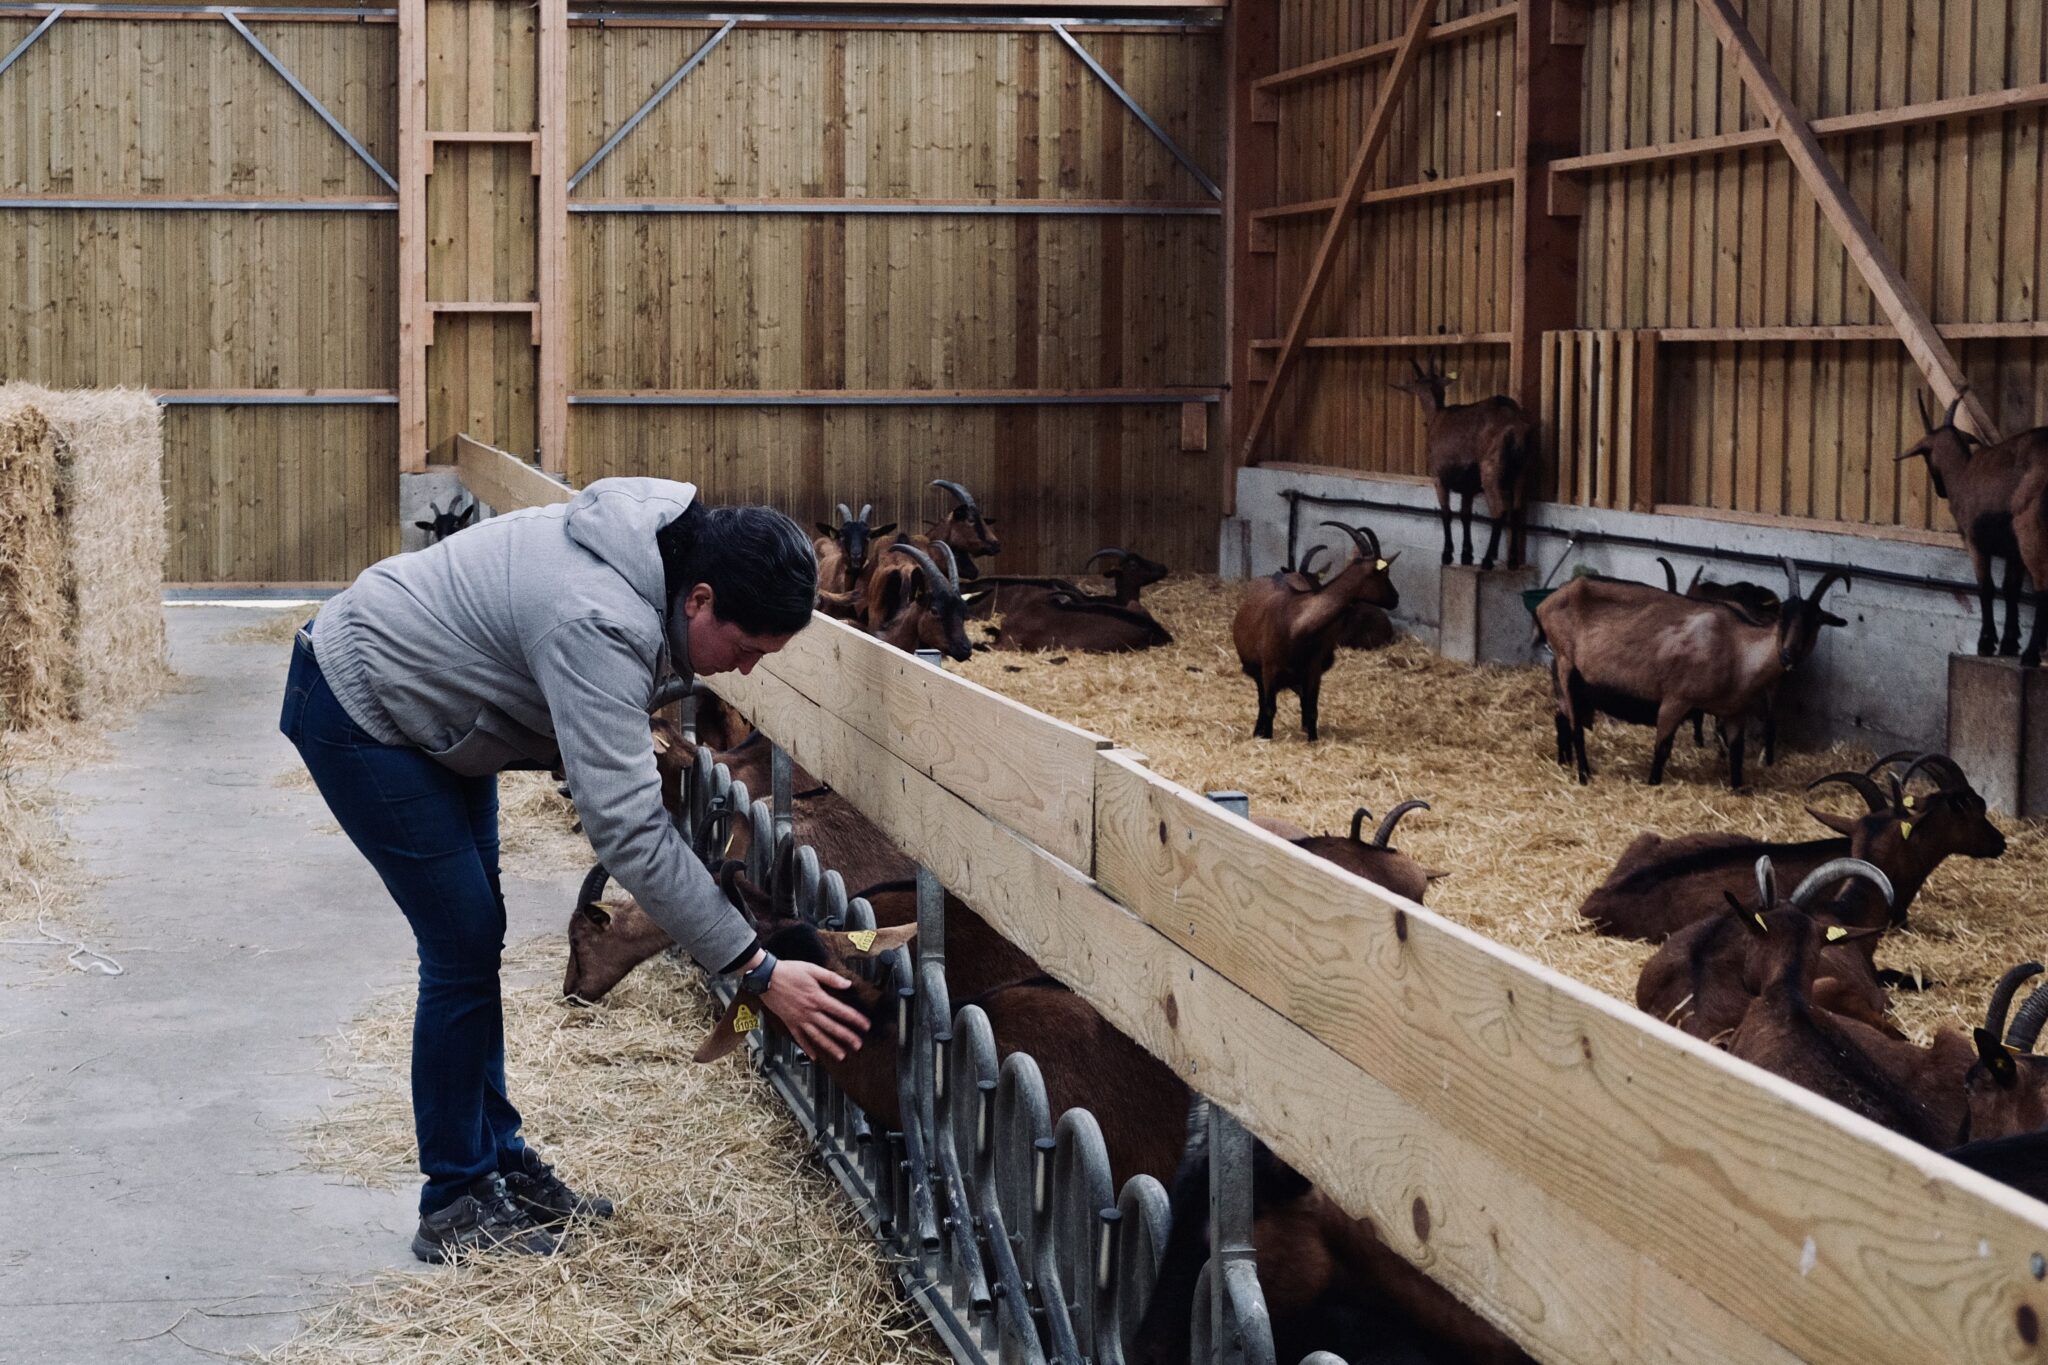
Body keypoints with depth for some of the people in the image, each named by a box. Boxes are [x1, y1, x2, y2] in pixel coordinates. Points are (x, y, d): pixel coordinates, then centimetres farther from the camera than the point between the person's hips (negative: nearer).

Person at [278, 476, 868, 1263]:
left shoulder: (660, 543, -10)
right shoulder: (600, 628, -37)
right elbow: (632, 832, -38)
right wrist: (759, 972, -36)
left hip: (429, 708, 10)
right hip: (357, 713, -10)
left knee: (476, 935, 13)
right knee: (462, 946, -8)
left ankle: (499, 1159, 25)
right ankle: (454, 1204, 3)